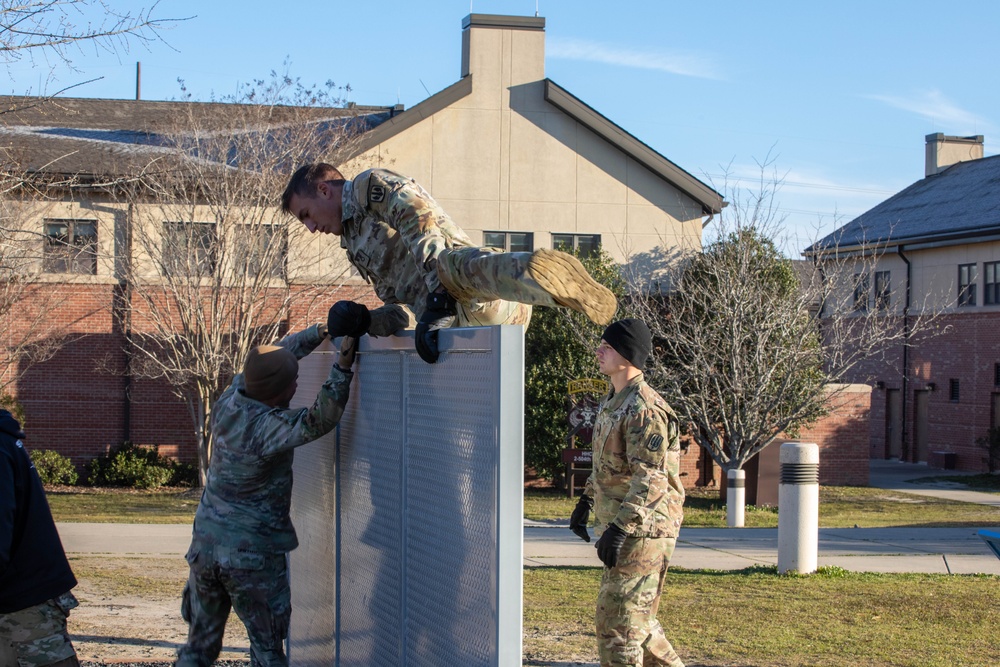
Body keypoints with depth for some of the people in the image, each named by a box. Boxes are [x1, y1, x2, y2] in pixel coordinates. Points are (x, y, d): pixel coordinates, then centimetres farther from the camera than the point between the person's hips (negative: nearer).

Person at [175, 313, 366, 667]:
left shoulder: (229, 401, -2)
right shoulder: (268, 427, -22)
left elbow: (281, 352, 10)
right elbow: (319, 420, -33)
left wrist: (323, 330, 10)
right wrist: (344, 363, -35)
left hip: (206, 545, 6)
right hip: (253, 555, -6)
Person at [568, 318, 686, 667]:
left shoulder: (644, 409, -19)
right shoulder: (612, 402, 13)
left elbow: (651, 480, -25)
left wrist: (619, 529, -28)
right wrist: (586, 501, 22)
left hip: (642, 530, -10)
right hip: (621, 524, 10)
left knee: (617, 622, -6)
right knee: (634, 617, 19)